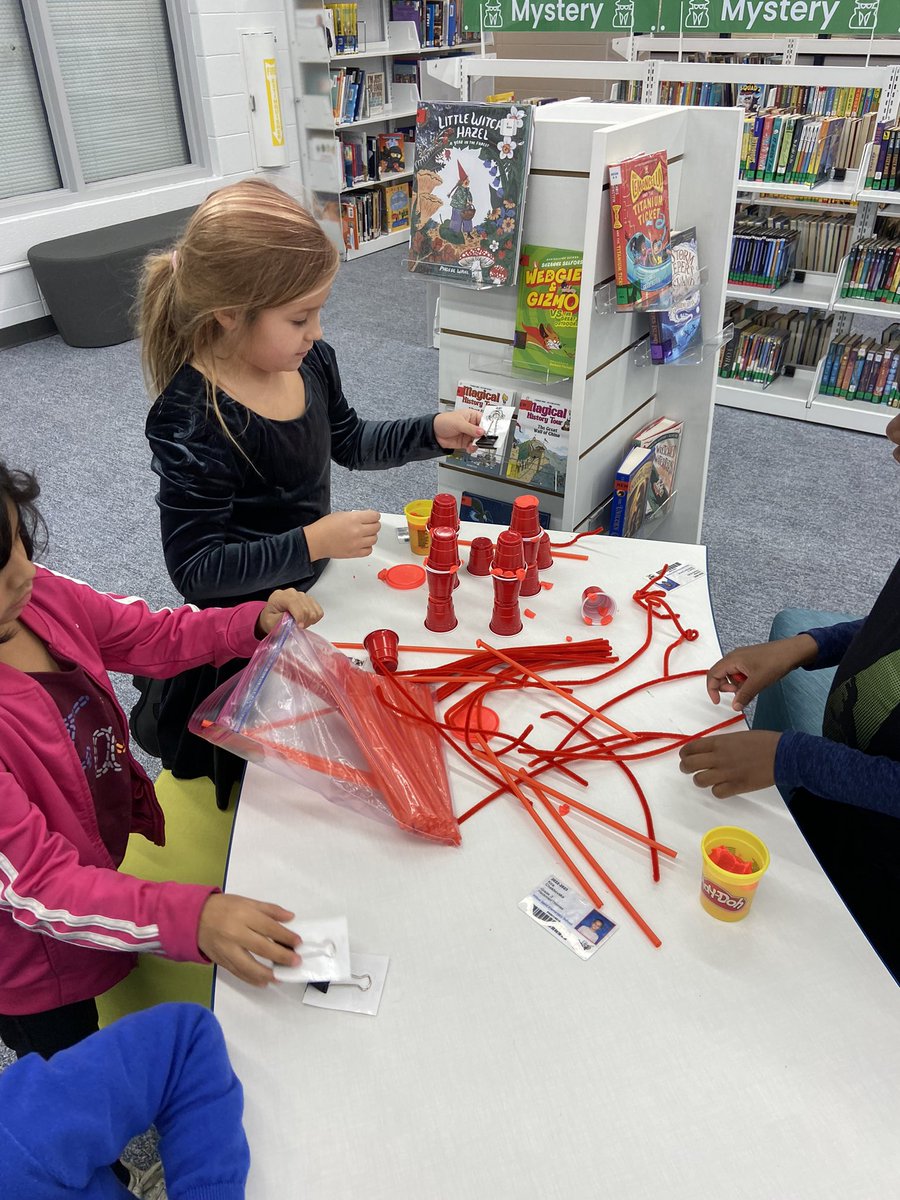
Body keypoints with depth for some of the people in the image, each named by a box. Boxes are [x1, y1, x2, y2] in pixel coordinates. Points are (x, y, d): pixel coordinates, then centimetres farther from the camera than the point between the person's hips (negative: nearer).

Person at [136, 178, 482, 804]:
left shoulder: (311, 359, -11)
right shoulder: (192, 422, -32)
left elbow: (350, 442, 8)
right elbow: (196, 569, -28)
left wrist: (433, 431, -6)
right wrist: (313, 543, -33)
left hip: (312, 585, 7)